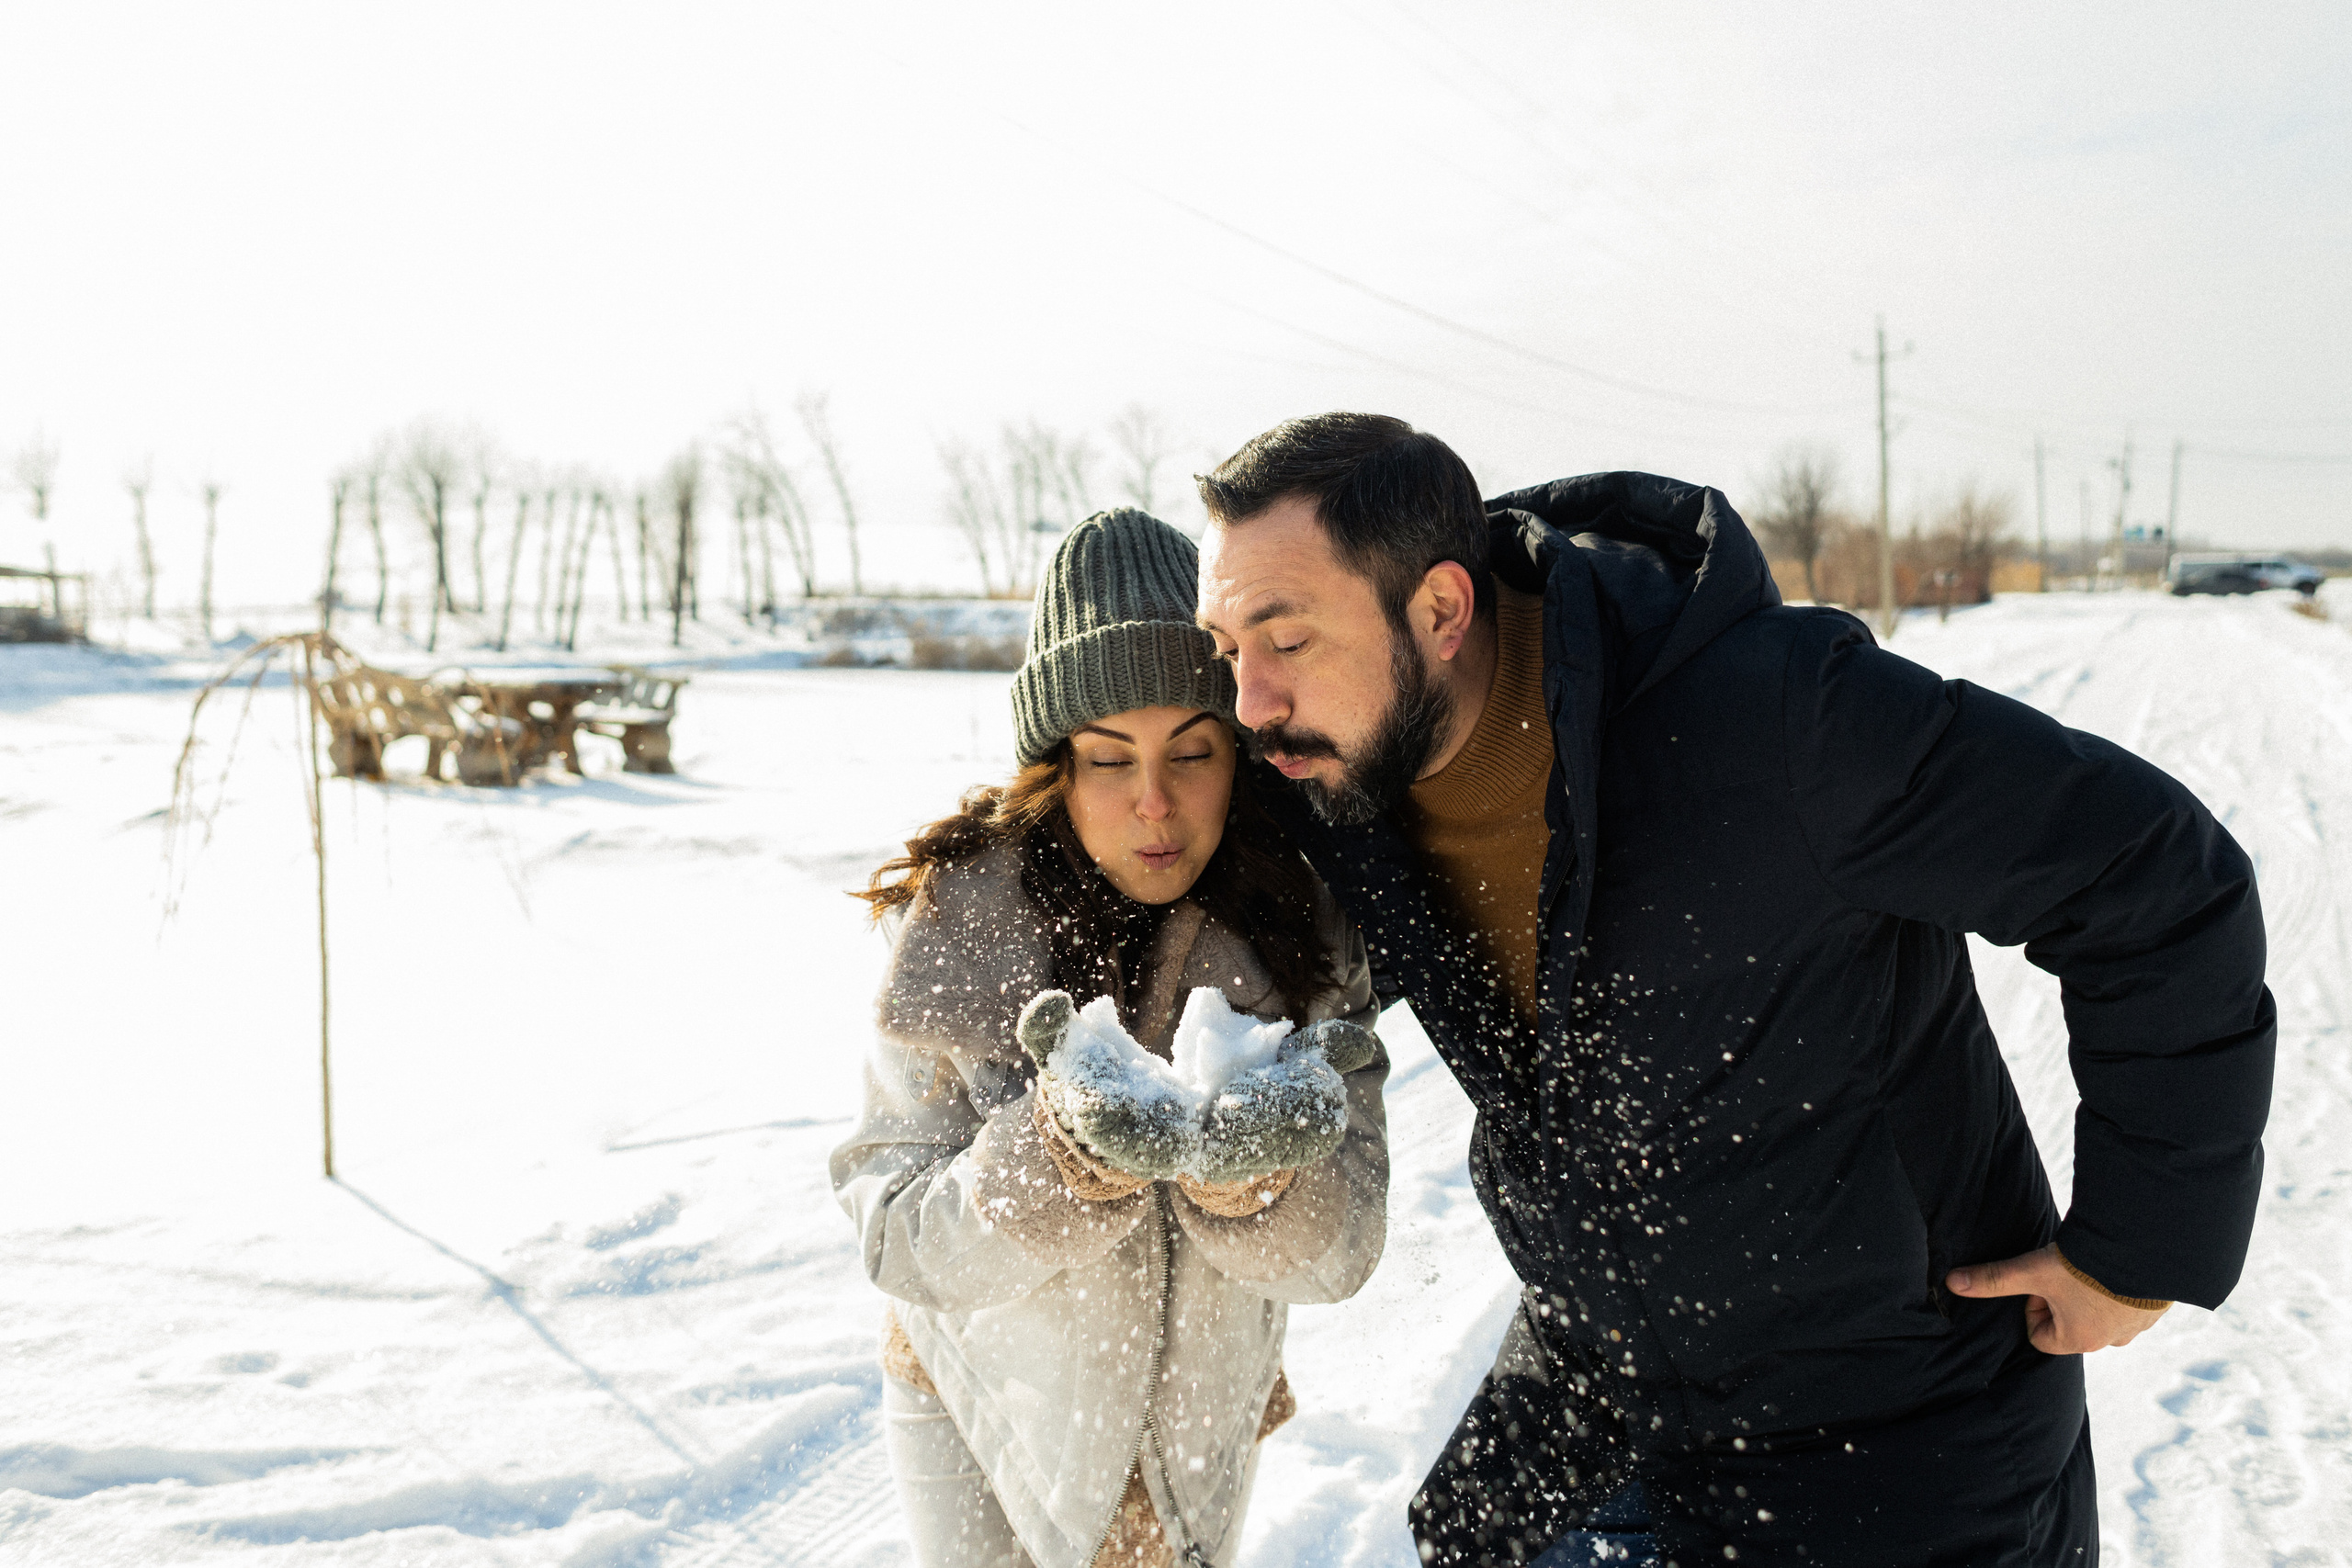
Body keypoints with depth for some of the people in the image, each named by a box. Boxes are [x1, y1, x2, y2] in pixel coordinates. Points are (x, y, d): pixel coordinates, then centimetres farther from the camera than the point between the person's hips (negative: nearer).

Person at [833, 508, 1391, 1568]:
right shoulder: (958, 925, -23)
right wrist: (1050, 1167, -42)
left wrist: (1261, 1190, -41)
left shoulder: (1302, 933, -18)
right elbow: (898, 1238, -23)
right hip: (990, 1397, -2)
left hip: (1201, 1403, 2)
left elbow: (1341, 1248, -20)